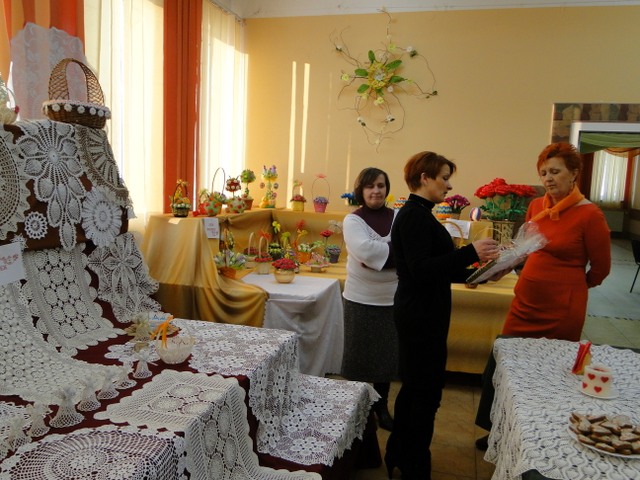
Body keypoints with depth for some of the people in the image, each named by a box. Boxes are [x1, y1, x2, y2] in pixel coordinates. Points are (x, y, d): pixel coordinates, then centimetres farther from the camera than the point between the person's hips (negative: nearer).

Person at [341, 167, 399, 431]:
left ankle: (381, 407, 32)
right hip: (361, 299, -3)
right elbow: (364, 251, -22)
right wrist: (396, 250, -16)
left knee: (387, 354, 13)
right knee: (360, 355, 8)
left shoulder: (399, 217, 2)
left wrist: (379, 254, -21)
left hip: (392, 298, 3)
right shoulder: (353, 220, -6)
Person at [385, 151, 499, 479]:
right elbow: (421, 269, -26)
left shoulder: (418, 214, 13)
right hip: (421, 314, -10)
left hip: (421, 312, 10)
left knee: (414, 386, 20)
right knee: (426, 391, 2)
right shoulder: (415, 216, -17)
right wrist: (470, 252, -27)